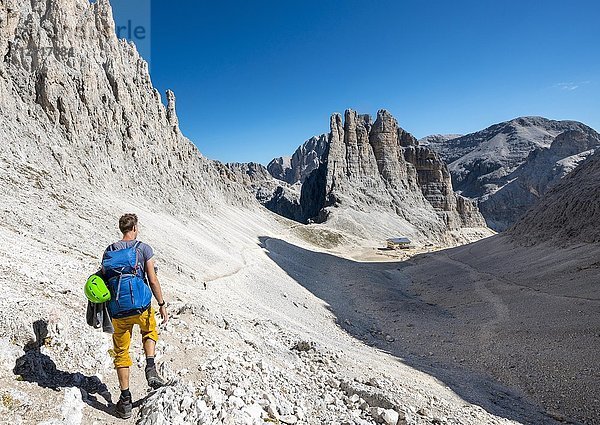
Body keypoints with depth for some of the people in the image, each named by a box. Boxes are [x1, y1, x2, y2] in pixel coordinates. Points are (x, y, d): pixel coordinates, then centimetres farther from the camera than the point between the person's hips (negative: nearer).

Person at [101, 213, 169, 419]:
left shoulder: (109, 251, 4)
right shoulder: (144, 249, -6)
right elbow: (153, 280, -9)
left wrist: (109, 311, 20)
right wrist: (162, 305, 0)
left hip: (118, 312, 2)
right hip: (141, 307, -2)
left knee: (121, 353, 16)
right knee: (150, 332, 30)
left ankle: (125, 401, 21)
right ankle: (151, 369, 11)